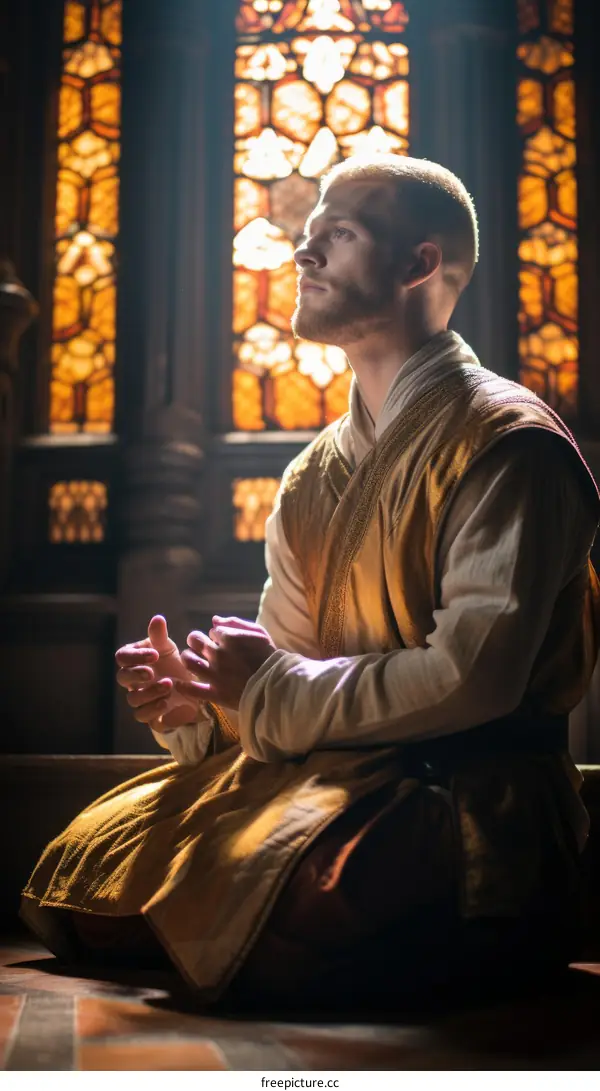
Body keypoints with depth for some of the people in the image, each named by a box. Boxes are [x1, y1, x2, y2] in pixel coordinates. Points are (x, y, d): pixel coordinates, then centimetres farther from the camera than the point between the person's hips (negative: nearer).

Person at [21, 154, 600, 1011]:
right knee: (76, 879, -4)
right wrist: (202, 700, -6)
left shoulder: (506, 443, -10)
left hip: (468, 789, -6)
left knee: (277, 916, -32)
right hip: (332, 769, 7)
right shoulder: (314, 476, 15)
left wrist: (274, 688, -11)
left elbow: (474, 676, -18)